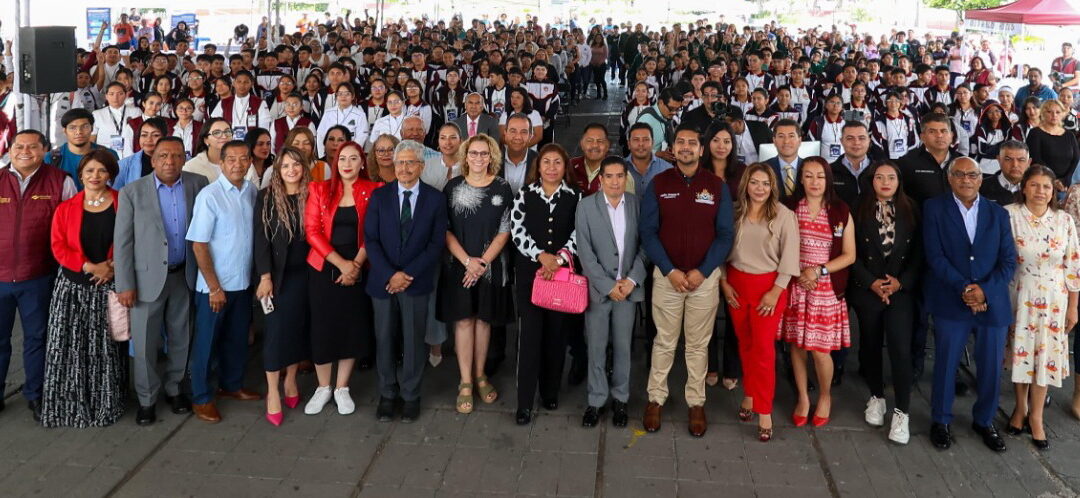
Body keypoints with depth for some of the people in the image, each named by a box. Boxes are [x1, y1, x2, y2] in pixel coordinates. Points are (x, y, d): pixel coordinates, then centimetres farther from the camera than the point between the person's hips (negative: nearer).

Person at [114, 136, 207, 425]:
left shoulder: (198, 184, -2)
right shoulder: (132, 192, -7)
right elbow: (122, 242, -6)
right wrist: (125, 285, -9)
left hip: (183, 276, 2)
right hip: (148, 277, -2)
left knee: (179, 339, 14)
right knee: (145, 343, 5)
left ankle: (173, 389, 32)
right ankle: (146, 400, 21)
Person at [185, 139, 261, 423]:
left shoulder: (252, 192, 1)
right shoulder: (210, 196, -15)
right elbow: (198, 244, -14)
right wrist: (214, 287, -14)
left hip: (243, 282, 5)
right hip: (215, 285, -5)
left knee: (237, 338, 19)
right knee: (206, 342, 8)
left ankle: (231, 385, 37)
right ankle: (201, 398, 21)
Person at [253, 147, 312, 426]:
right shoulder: (266, 197, -3)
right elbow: (261, 239, -6)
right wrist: (265, 277, -12)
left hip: (305, 273, 2)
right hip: (278, 274, -2)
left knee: (299, 327, 9)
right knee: (276, 330, -2)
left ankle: (291, 380, 25)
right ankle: (272, 392, 6)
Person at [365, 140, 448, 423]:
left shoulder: (435, 198, 0)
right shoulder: (379, 196, 3)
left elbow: (437, 243, -4)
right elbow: (370, 240, -2)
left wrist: (408, 274, -13)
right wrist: (390, 274, -13)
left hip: (416, 282, -1)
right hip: (383, 281, 1)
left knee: (413, 341, 7)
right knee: (385, 340, 8)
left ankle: (411, 396, 21)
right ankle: (387, 394, 23)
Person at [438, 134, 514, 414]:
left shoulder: (501, 188, -1)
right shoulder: (453, 187, 0)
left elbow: (504, 231, -3)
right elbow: (445, 230, -2)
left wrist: (483, 262, -12)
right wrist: (467, 261, -13)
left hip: (491, 265, 0)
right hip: (458, 264, 0)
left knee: (483, 319, 9)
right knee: (463, 320, 2)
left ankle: (480, 376, 22)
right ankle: (465, 383, 8)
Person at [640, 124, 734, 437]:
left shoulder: (717, 187, 3)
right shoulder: (657, 185, 1)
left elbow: (724, 234, 0)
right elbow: (648, 232, -3)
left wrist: (702, 271, -11)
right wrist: (670, 271, -12)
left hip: (705, 277, 1)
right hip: (667, 275, 0)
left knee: (698, 344, 7)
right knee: (664, 341, 6)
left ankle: (696, 403, 17)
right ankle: (656, 399, 17)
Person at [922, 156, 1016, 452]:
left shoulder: (998, 214, 8)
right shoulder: (934, 209, 1)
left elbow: (1008, 261, 3)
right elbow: (935, 256, -7)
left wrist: (985, 290, -12)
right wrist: (964, 288, -16)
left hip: (993, 303, 2)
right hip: (950, 302, -2)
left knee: (991, 367, 8)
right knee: (946, 364, 5)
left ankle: (984, 421, 29)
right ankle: (941, 421, 24)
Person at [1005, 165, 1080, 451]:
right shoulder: (1008, 215, -9)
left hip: (1053, 300, 1)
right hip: (1019, 298, -1)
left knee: (1046, 354, 7)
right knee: (1020, 352, 10)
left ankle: (1035, 416, 22)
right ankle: (1020, 408, 30)